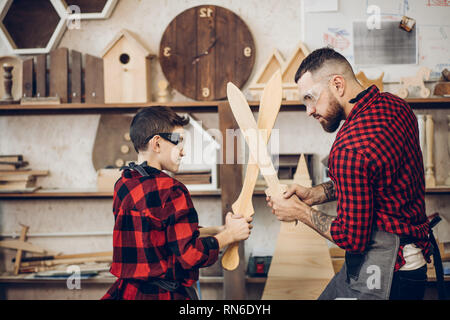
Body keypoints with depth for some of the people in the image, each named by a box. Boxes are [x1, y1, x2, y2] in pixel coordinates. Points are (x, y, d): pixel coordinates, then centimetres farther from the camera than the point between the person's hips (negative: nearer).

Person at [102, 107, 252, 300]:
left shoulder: (123, 184, 9)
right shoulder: (169, 191, -17)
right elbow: (190, 255, -18)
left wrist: (218, 230, 9)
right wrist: (229, 235, -5)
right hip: (165, 295, -9)